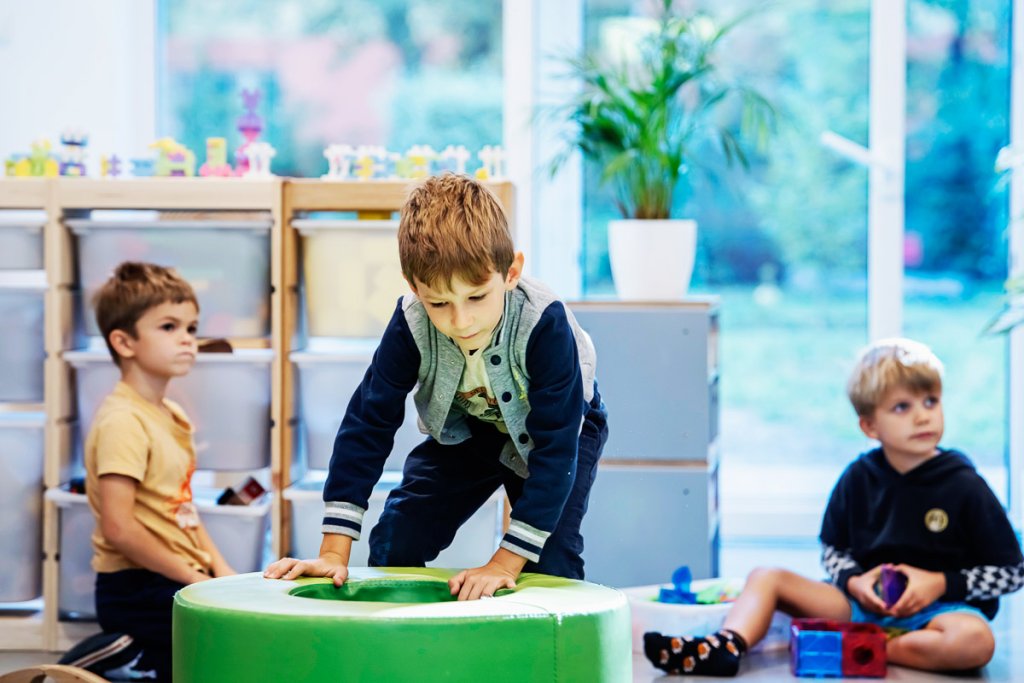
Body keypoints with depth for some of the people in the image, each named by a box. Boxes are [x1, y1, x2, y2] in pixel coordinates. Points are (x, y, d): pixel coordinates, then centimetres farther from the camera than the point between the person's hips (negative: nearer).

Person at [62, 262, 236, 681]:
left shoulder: (172, 417, 15)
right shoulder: (124, 422, -15)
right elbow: (119, 528, -21)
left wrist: (218, 568, 7)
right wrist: (193, 577, -14)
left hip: (176, 585, 9)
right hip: (140, 592, -9)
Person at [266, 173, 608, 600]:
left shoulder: (546, 325, -40)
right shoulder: (410, 325, -30)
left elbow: (556, 447, -36)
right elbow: (367, 423, -23)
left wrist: (505, 563, -39)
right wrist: (334, 553, -27)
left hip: (555, 428, -3)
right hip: (465, 428, 3)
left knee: (550, 562, -19)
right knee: (394, 544, -6)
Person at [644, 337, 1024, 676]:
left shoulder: (964, 487, -6)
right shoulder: (860, 478, 3)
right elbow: (832, 549, 15)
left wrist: (942, 583, -13)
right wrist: (854, 580, -7)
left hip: (939, 608, -4)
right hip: (863, 604, 4)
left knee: (975, 640, -38)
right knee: (766, 578, -8)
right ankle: (727, 647, -36)